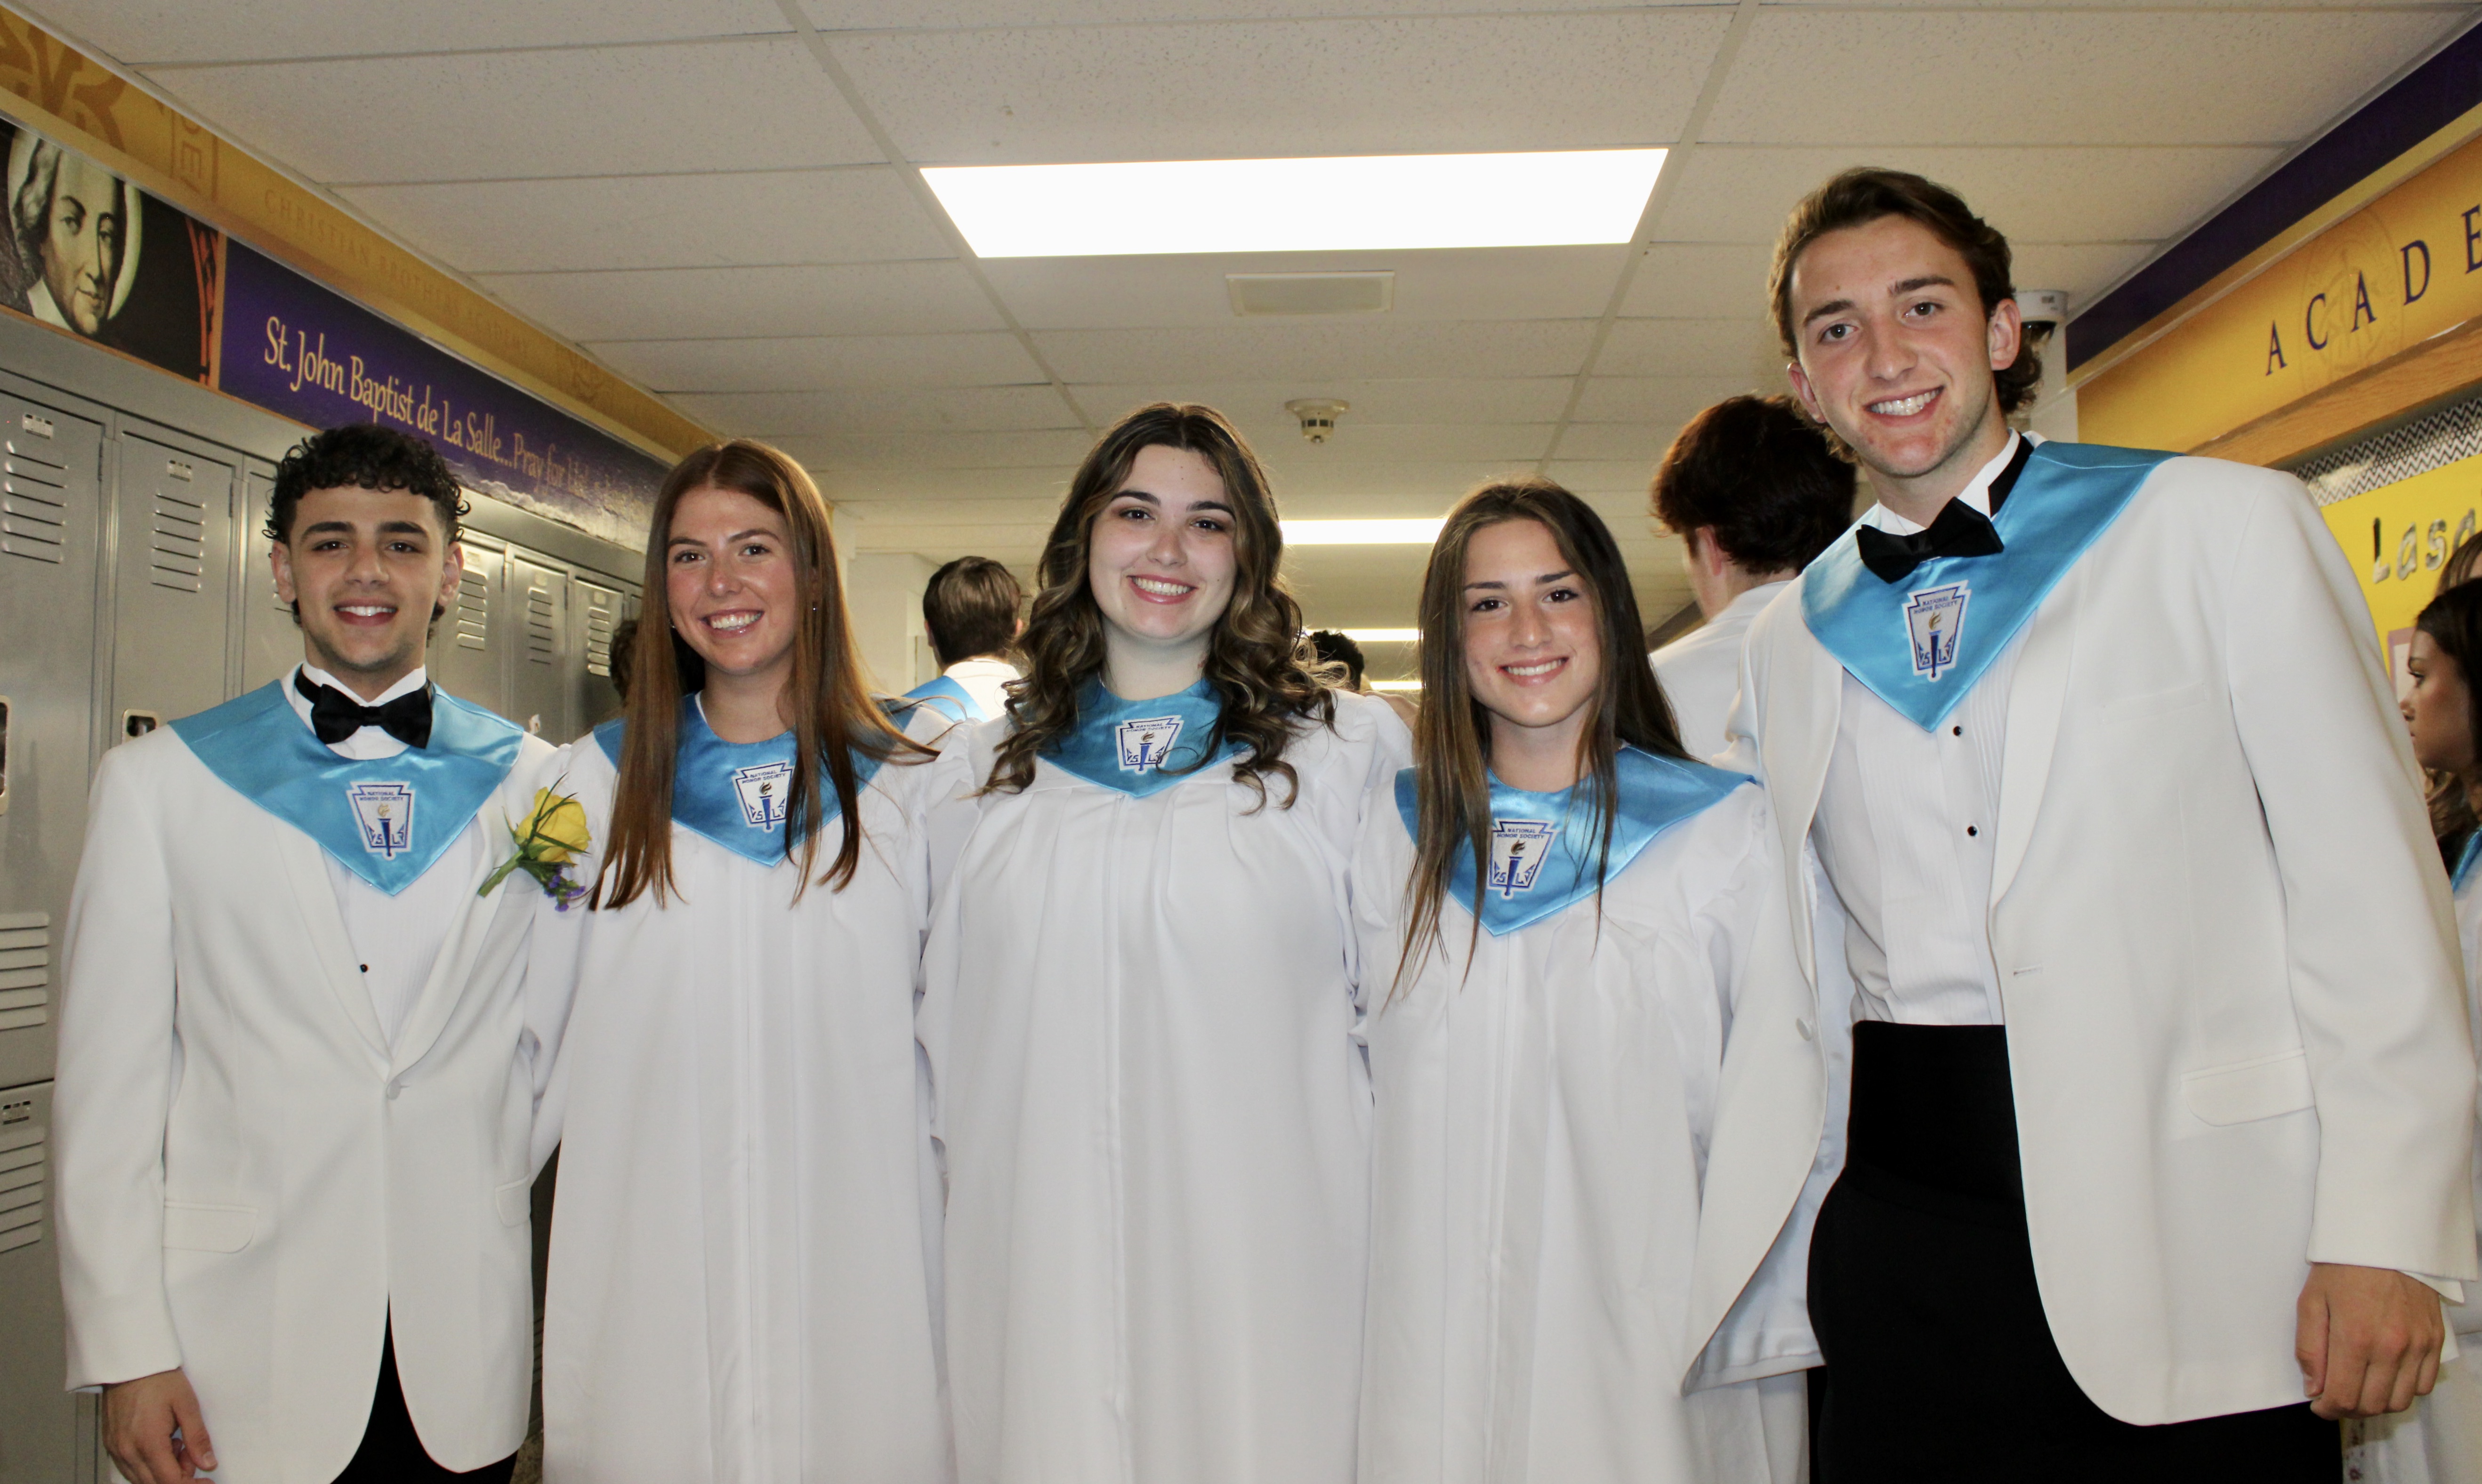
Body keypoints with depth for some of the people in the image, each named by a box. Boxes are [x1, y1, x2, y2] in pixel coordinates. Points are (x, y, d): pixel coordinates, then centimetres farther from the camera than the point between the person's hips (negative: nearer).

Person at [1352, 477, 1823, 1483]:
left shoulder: (1727, 829, -2)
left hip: (1658, 1359, -2)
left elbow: (1774, 1109, -2)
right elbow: (1358, 1078, 11)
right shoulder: (1392, 843, 6)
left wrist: (1762, 1341, -6)